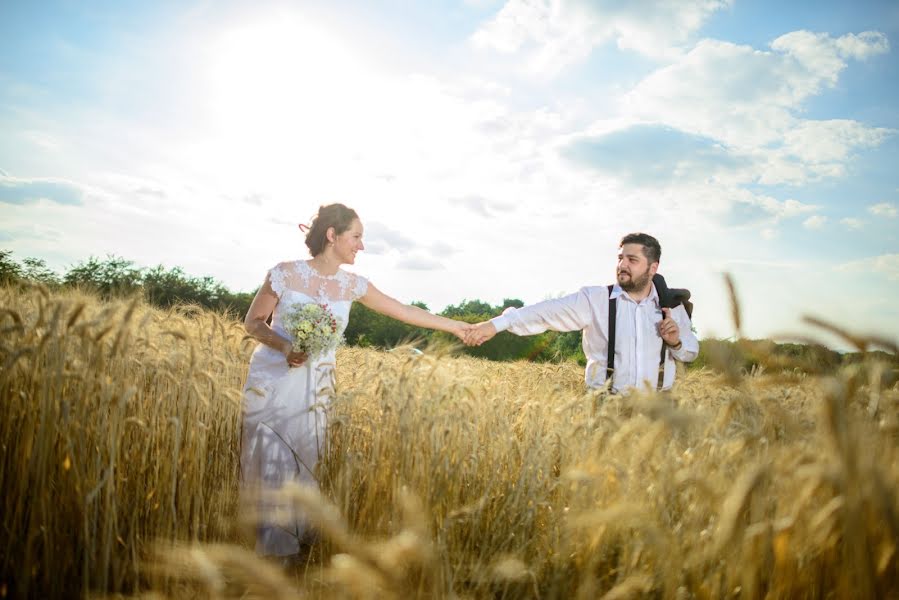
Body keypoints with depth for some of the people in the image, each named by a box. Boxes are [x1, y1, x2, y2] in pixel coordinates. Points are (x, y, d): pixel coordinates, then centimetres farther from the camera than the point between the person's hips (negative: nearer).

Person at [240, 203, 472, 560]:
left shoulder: (352, 285, 0)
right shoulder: (286, 274, -12)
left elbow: (403, 311, 7)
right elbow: (252, 322, -4)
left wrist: (453, 326, 10)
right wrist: (284, 346, -22)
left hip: (313, 390, 3)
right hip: (272, 383, -3)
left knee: (303, 467, 5)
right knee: (270, 464, -2)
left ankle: (296, 544, 20)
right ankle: (272, 549, 12)